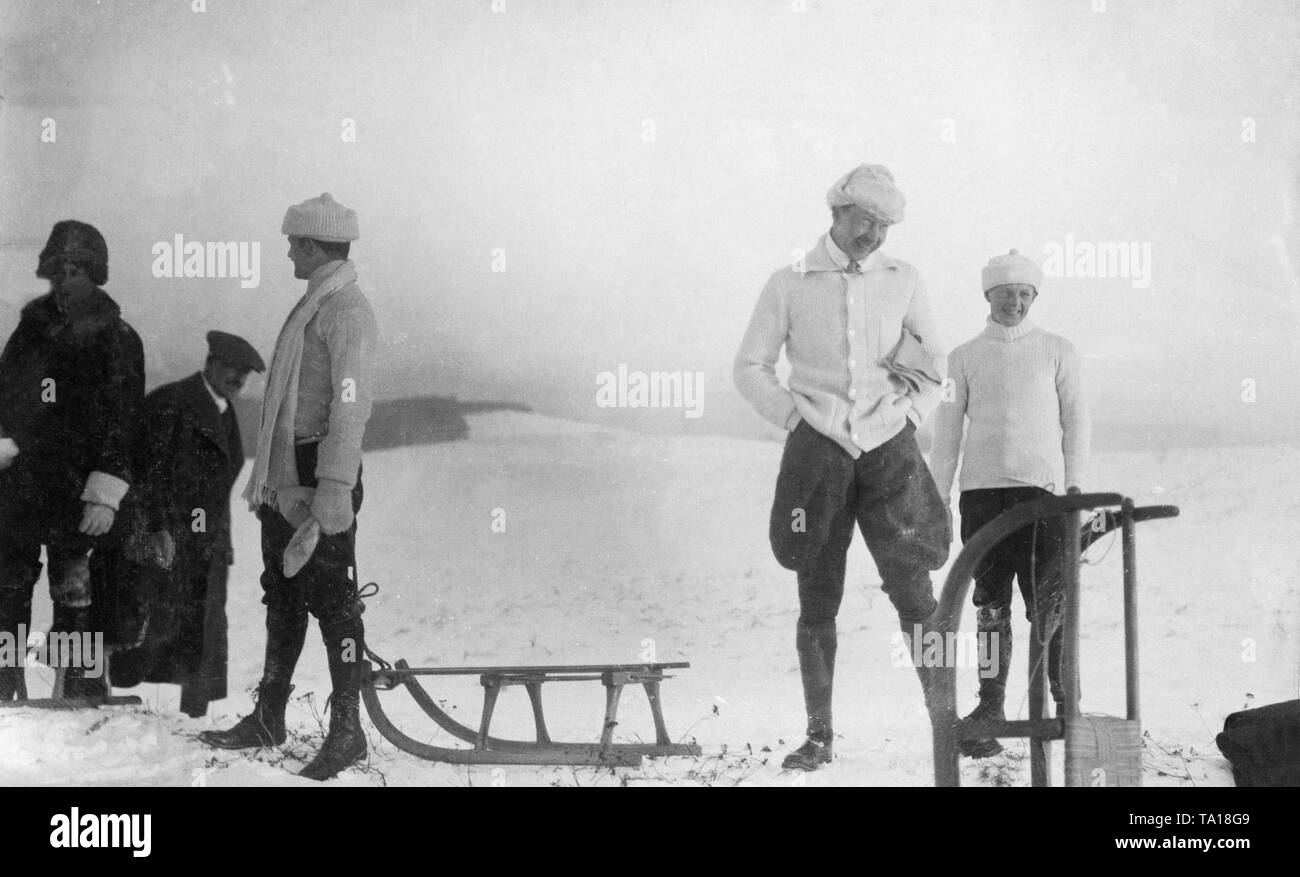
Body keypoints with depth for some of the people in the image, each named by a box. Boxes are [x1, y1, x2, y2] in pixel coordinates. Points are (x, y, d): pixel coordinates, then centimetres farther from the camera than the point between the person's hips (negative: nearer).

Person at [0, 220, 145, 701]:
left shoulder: (117, 339, -2)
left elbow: (123, 423, -6)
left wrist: (105, 494, -12)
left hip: (76, 489, -5)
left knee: (74, 595, -6)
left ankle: (84, 693, -1)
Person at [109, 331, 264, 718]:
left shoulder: (225, 413, 18)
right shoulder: (170, 402, -7)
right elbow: (149, 469, -13)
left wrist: (223, 540, 16)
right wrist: (157, 528, -19)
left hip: (207, 544, 8)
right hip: (167, 540, -8)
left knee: (205, 640, 5)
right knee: (160, 628, -13)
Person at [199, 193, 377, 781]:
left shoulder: (345, 310, -14)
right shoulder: (312, 305, 17)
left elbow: (350, 404, -22)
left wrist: (335, 488, -27)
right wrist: (265, 473, 24)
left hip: (319, 476, -10)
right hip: (284, 476, 10)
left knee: (332, 600, -4)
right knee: (282, 597, 15)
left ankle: (347, 730, 2)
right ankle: (268, 718, 23)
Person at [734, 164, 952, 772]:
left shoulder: (903, 280, 9)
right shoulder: (790, 285, 4)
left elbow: (934, 361, 20)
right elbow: (750, 367, 7)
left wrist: (912, 415, 8)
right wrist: (795, 418, -1)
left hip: (889, 447, 1)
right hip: (818, 448, -1)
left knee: (914, 591, -7)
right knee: (817, 600, 2)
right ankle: (819, 735, 8)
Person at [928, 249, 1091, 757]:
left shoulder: (1057, 352, 10)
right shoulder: (964, 358, 13)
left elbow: (1075, 421, 9)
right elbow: (946, 433, 12)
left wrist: (1074, 488, 0)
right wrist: (937, 503, 6)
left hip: (1041, 488, -1)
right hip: (981, 489, 1)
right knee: (990, 606, 1)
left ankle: (1066, 703, 2)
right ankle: (991, 706, 6)